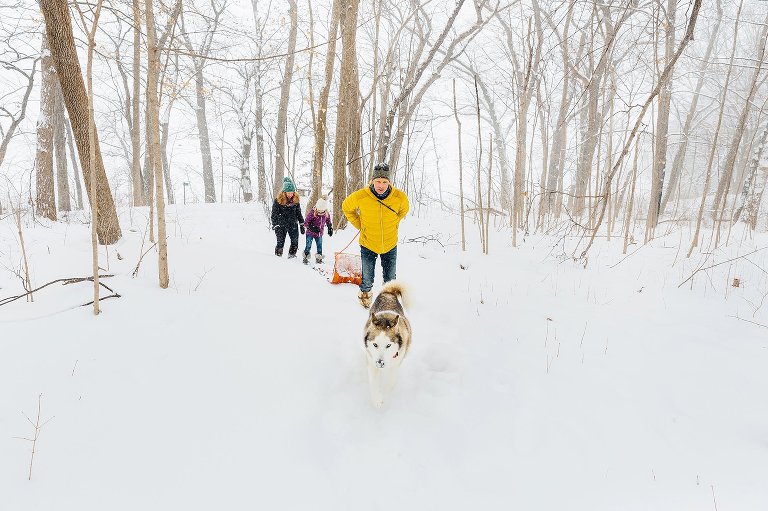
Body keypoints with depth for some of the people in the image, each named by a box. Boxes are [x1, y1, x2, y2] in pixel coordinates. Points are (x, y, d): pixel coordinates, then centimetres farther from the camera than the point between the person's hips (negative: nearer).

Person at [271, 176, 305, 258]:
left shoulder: (296, 199, 3)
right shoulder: (278, 200, -8)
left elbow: (299, 213, 13)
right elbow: (274, 214, -5)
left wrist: (302, 225, 11)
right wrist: (275, 226, -11)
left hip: (293, 224, 3)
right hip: (282, 225, -3)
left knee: (295, 242, -2)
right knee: (280, 242, -4)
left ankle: (292, 256, 15)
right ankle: (278, 257, 11)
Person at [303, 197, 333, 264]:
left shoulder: (326, 214, -4)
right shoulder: (312, 213, -18)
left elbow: (328, 222, 16)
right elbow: (306, 222, -15)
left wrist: (330, 229, 10)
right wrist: (312, 228, -26)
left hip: (319, 233, 4)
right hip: (310, 233, -4)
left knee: (319, 246, 8)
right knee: (308, 246, -3)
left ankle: (319, 258, 21)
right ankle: (305, 257, 9)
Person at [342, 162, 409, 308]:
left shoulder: (400, 197, -18)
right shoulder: (360, 196, -22)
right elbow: (346, 207, 1)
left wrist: (391, 225, 6)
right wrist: (360, 225, 0)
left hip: (390, 245, 1)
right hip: (368, 244, -1)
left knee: (390, 279, 15)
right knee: (367, 280, 9)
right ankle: (364, 294, 39)